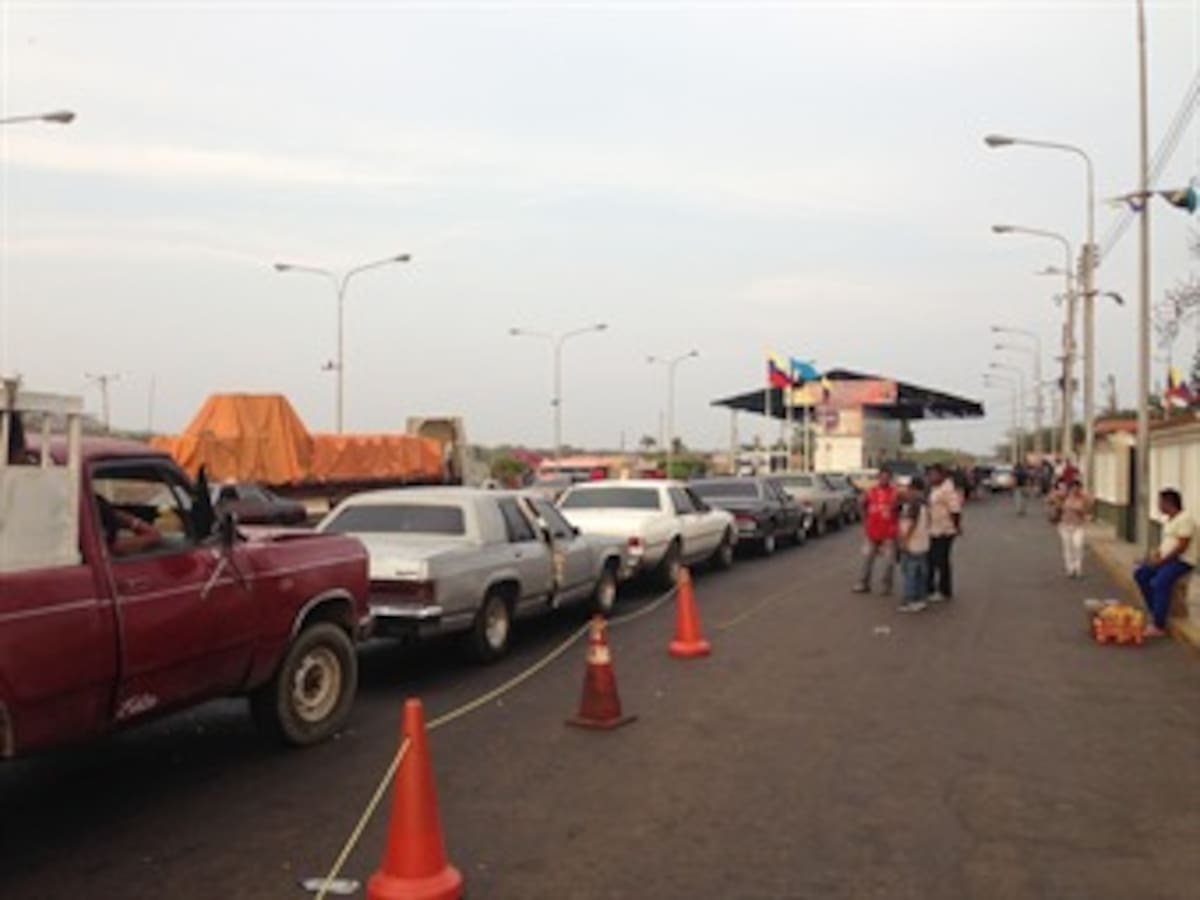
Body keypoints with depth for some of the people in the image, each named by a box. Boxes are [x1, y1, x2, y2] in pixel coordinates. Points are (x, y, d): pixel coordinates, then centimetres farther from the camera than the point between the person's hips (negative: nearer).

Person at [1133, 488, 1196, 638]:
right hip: (1166, 559, 10)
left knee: (1159, 582, -30)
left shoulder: (1184, 519, -17)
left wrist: (1162, 560, -20)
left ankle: (1159, 626, -25)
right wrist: (1157, 554, 3)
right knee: (1140, 574, -1)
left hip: (1182, 561, -10)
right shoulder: (1168, 520, 15)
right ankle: (1157, 614, 2)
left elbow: (1181, 547, -22)